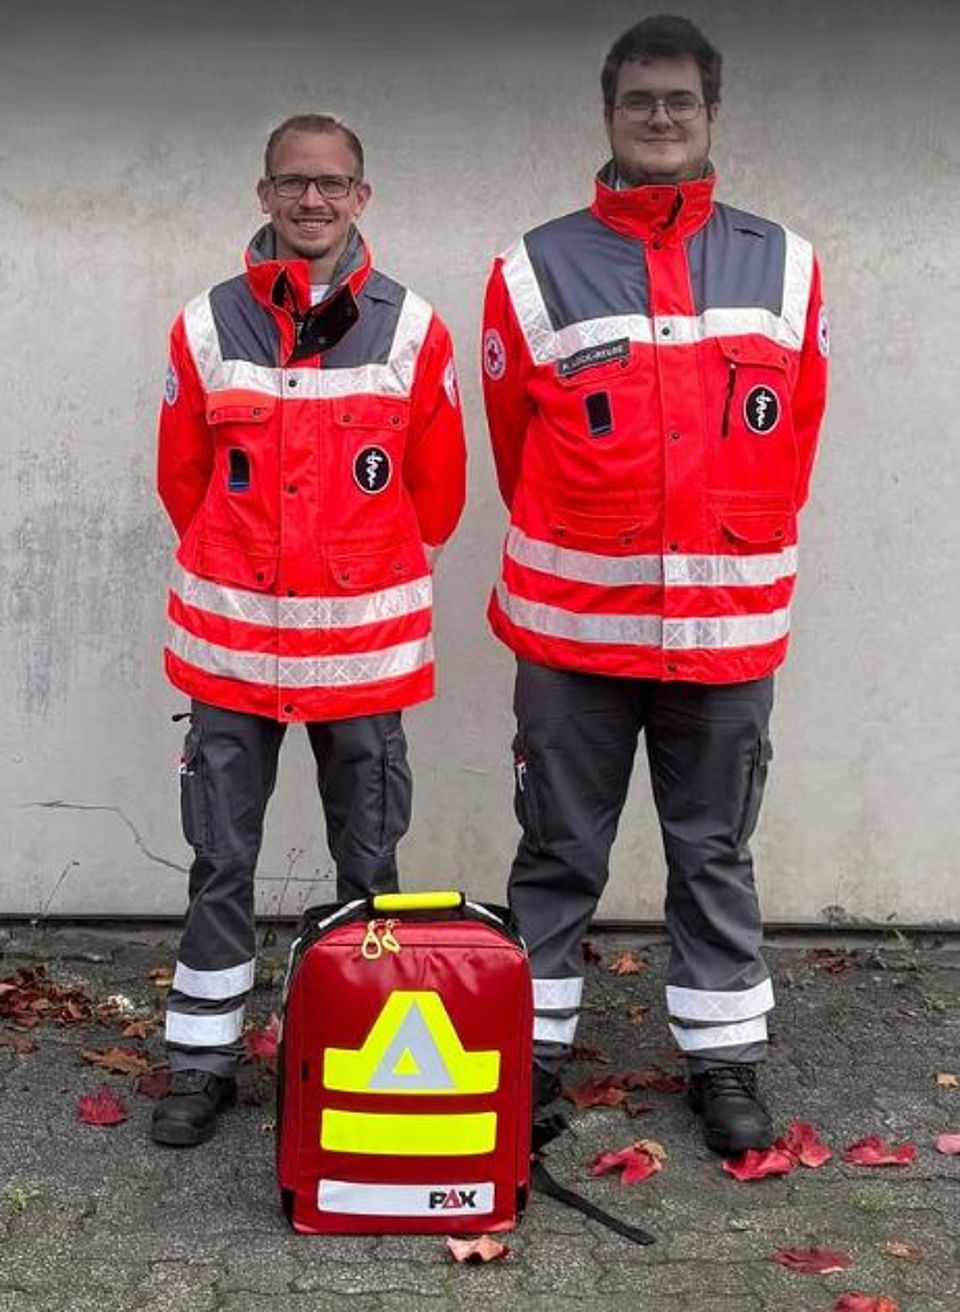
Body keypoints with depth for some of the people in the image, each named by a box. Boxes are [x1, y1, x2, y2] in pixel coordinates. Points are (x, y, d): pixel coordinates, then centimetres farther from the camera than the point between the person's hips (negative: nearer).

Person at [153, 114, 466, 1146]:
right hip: (232, 638, 1)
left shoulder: (411, 330, -2)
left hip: (365, 643, 0)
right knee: (221, 859, 8)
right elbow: (181, 480, 10)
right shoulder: (207, 327, -1)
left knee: (368, 861, 10)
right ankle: (201, 1061, 22)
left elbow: (438, 488, 7)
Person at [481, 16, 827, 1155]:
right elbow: (515, 445, 7)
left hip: (728, 628, 2)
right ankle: (528, 1051, 24)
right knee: (558, 855, 10)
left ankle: (724, 1061, 27)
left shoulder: (782, 267, 3)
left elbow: (793, 440, 11)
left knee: (716, 855, 13)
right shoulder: (536, 271, -2)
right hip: (571, 628, -1)